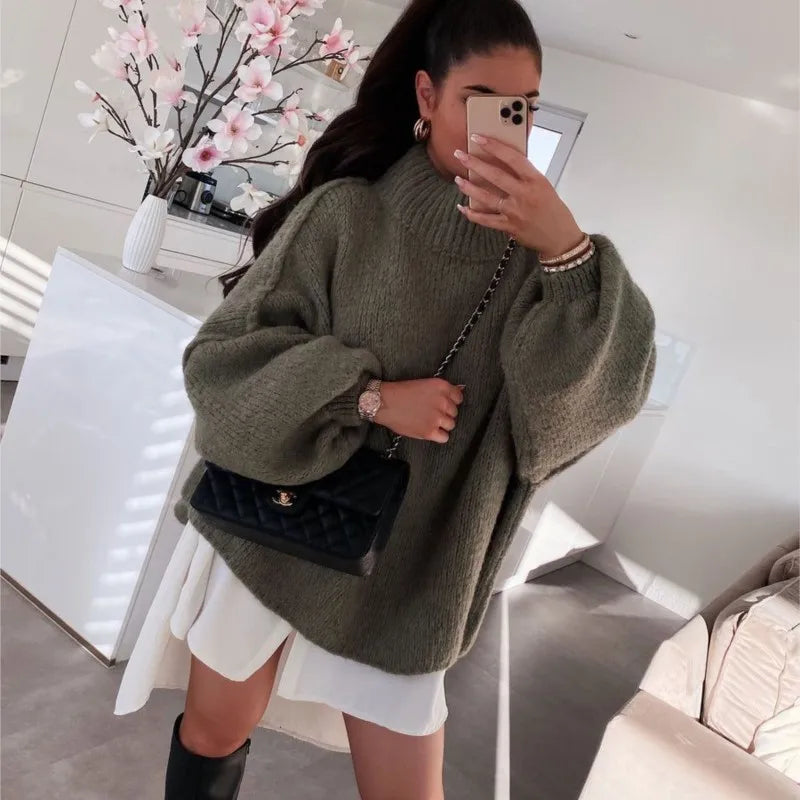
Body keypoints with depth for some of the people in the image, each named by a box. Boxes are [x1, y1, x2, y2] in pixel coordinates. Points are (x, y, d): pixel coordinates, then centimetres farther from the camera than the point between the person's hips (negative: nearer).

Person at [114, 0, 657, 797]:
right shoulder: (348, 212, -12)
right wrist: (371, 394, -23)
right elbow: (222, 357, -12)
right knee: (213, 733, 17)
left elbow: (609, 387, -17)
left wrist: (570, 251, -31)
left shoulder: (530, 247, -6)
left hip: (401, 568, 2)